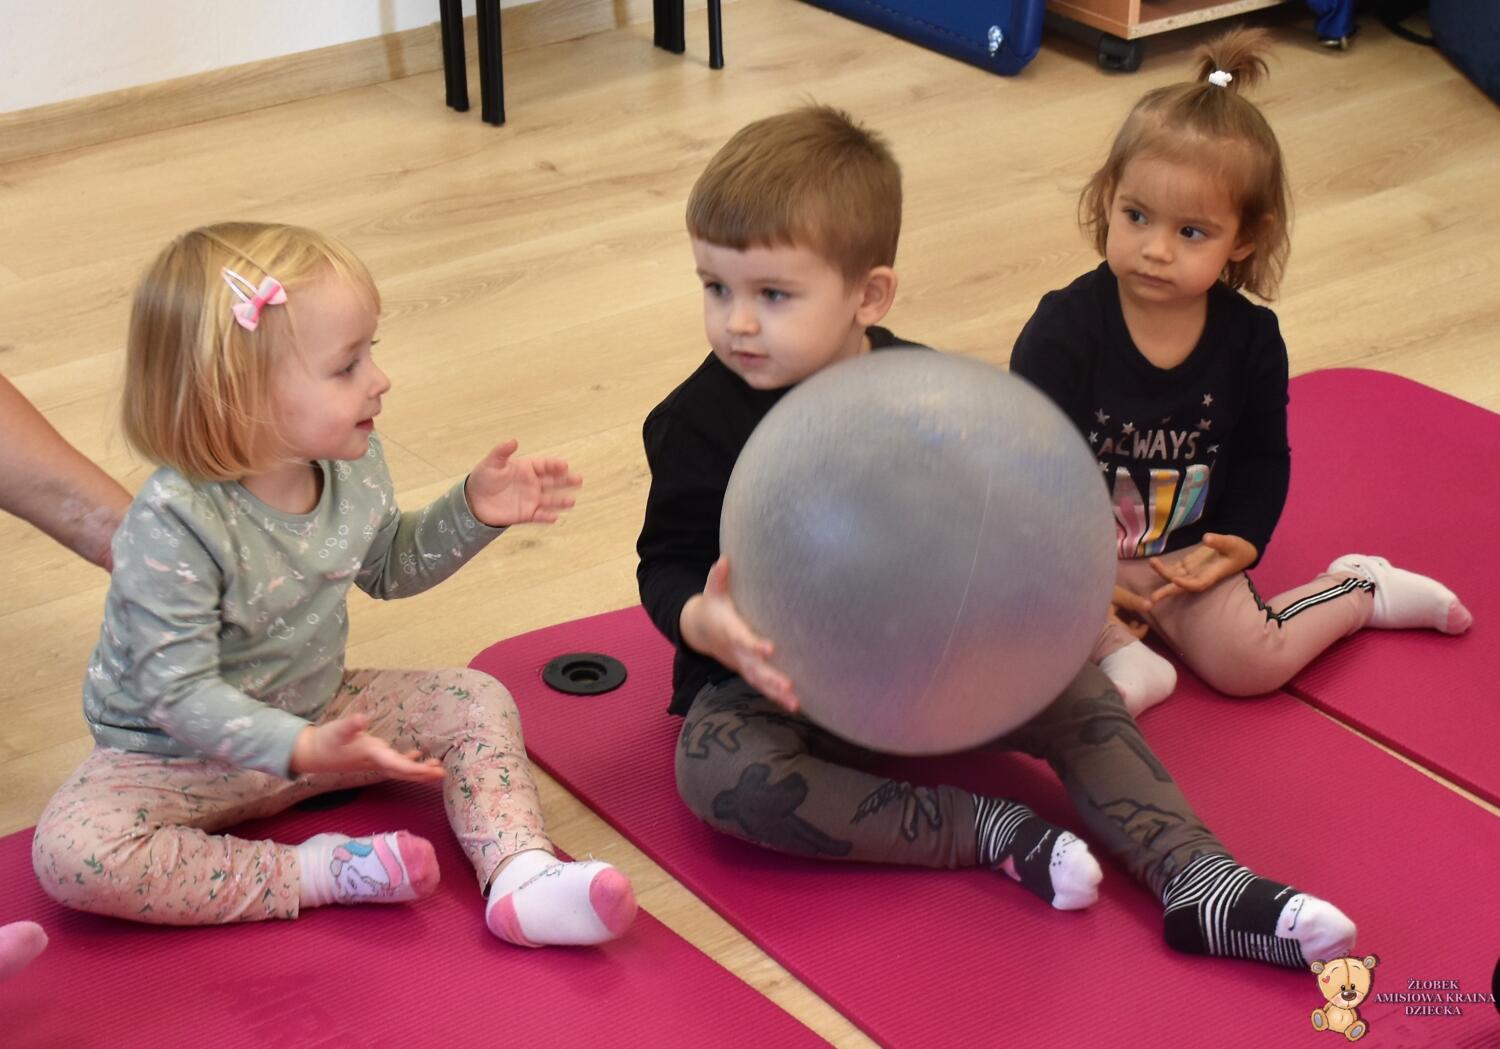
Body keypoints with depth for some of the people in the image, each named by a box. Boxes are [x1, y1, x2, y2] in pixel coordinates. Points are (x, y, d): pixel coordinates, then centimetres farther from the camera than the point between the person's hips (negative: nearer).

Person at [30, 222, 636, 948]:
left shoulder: (353, 466, -10)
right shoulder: (174, 523, -33)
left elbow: (387, 566, 13)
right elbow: (179, 692, -32)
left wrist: (474, 509, -3)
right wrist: (303, 750, -43)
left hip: (316, 713, 6)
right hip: (179, 755, -6)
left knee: (477, 704, -4)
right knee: (72, 855, -32)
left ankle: (521, 880, -19)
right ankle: (313, 874, -25)